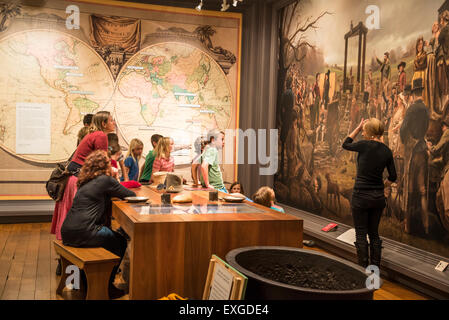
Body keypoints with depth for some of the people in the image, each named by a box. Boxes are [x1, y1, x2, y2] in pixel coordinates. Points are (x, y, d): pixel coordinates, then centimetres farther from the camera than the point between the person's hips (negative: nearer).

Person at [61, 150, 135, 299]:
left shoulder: (85, 181, 18)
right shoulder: (105, 180, -5)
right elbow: (131, 195, 2)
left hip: (68, 232, 9)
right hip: (82, 234, -8)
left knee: (113, 235, 26)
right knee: (120, 243, 10)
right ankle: (107, 287, 16)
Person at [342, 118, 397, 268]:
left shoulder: (365, 145, -13)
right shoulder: (387, 151, 2)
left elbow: (345, 145, 6)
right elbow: (393, 177, 6)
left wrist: (357, 128, 12)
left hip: (361, 196, -5)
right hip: (378, 197, 5)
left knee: (361, 234, 4)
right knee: (374, 233, 15)